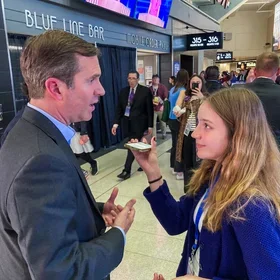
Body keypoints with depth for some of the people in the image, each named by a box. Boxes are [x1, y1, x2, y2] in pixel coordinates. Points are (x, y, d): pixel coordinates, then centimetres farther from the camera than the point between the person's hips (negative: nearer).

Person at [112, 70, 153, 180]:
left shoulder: (145, 91, -6)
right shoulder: (123, 91, 6)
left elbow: (150, 109, -6)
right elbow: (119, 108, 6)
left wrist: (150, 125, -8)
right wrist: (116, 123, -5)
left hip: (139, 123, -5)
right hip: (128, 122, 5)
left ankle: (127, 170, -3)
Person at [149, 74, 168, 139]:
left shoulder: (163, 87, -3)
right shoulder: (150, 88, 1)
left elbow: (166, 97, -8)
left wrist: (163, 106, -18)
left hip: (161, 108, 0)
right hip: (152, 108, 1)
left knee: (163, 122, 15)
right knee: (153, 123, -4)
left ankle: (164, 134, 35)